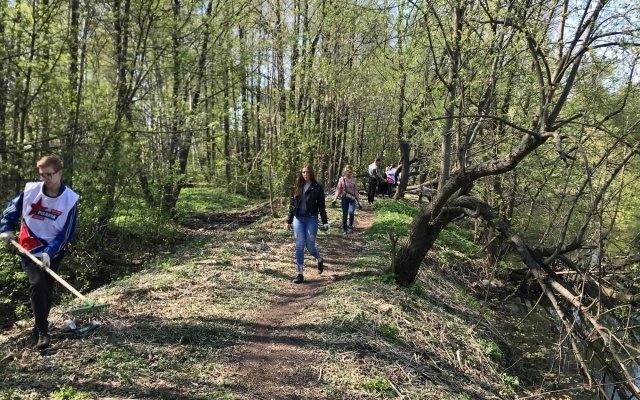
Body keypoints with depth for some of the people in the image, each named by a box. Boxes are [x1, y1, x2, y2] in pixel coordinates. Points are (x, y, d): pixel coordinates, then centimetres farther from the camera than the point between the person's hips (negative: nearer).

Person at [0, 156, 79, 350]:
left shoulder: (70, 199, -13)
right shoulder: (31, 190, -8)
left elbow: (67, 233, -13)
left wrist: (49, 251, -23)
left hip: (53, 252, 1)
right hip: (30, 248, -1)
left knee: (46, 290, 8)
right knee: (38, 284, -19)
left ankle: (39, 328, 28)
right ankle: (43, 331, -14)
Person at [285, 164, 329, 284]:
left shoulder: (317, 187, -3)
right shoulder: (297, 187, 7)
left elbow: (321, 206, -2)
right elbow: (292, 204, 11)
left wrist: (325, 222, -5)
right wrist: (289, 220, 10)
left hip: (311, 219, -3)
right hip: (298, 219, 3)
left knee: (310, 246, 1)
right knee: (299, 246, 0)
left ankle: (319, 260, 35)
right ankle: (300, 274, 6)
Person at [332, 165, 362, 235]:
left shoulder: (354, 180, 6)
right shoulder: (341, 179, 1)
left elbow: (356, 191, 11)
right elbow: (338, 189, 1)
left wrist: (359, 202, 9)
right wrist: (335, 199, -9)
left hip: (352, 199, 1)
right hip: (344, 198, 0)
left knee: (351, 212, -19)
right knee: (344, 214, 2)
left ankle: (350, 226, 4)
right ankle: (344, 229, 15)